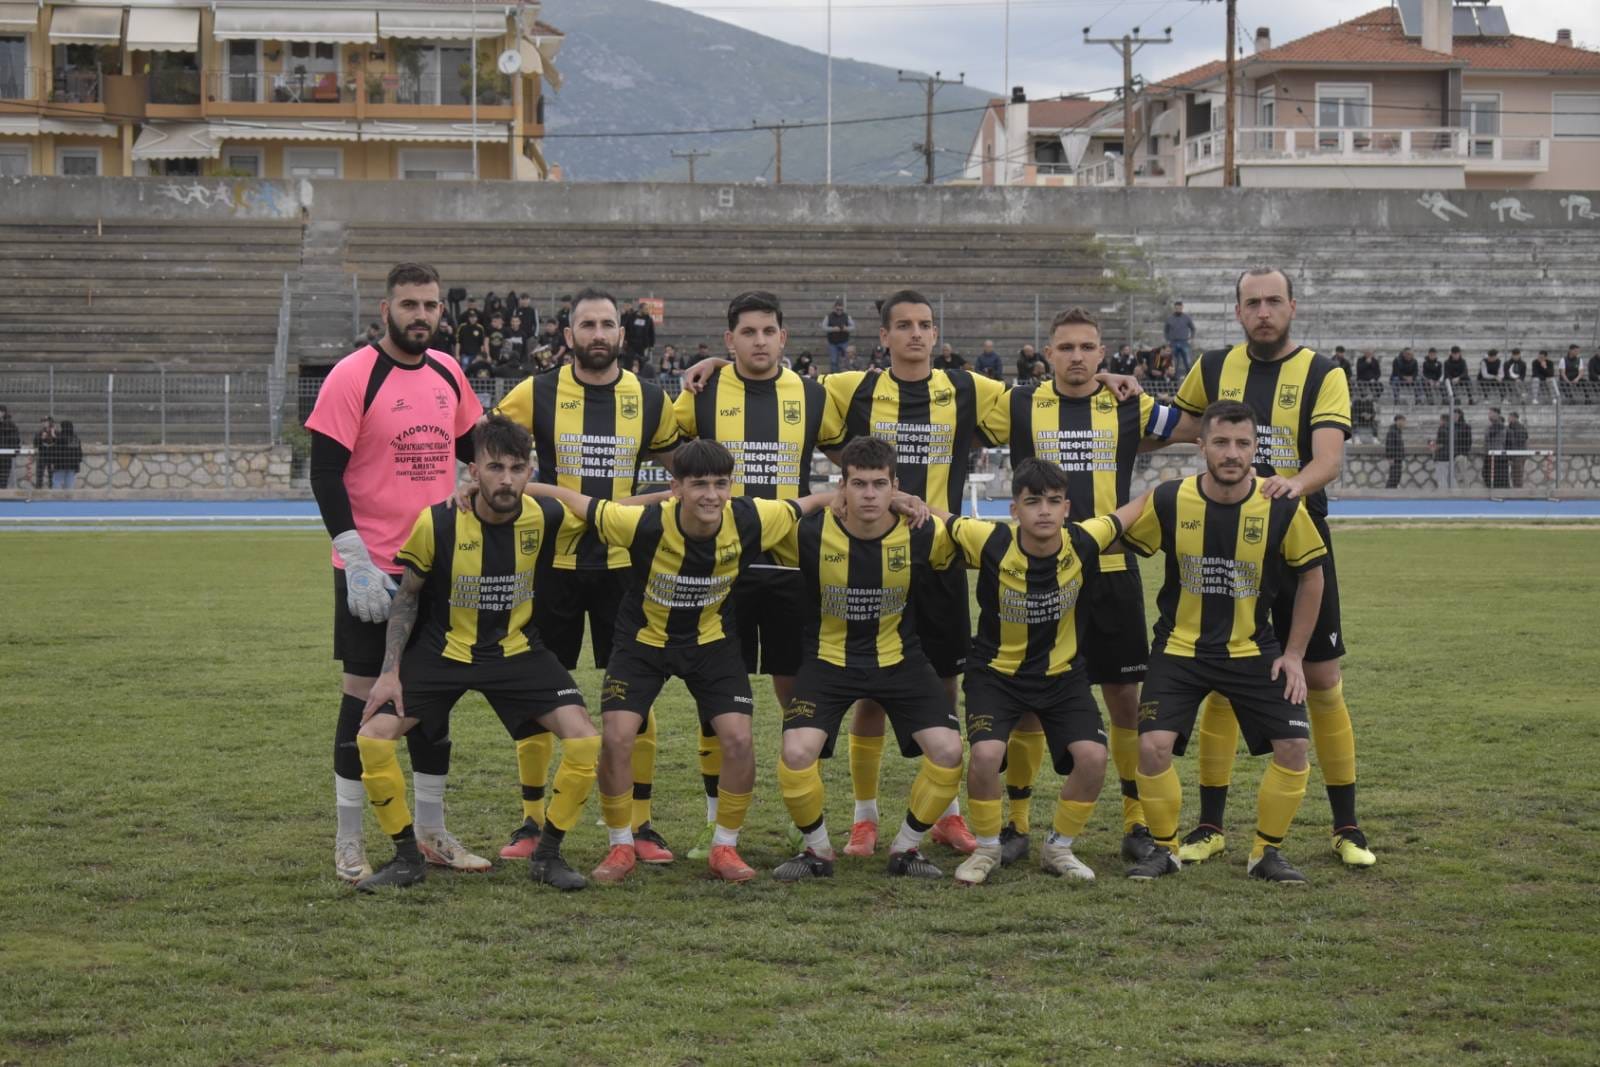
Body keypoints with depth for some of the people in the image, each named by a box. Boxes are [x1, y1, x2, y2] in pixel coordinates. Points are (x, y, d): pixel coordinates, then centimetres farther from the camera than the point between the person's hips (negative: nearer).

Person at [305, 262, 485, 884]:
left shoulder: (448, 374, 8)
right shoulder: (352, 376, -10)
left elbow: (470, 445, 24)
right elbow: (325, 472, -13)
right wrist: (356, 561, -18)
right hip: (372, 572, -6)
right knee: (364, 694, 0)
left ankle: (431, 832, 21)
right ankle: (349, 843, 8)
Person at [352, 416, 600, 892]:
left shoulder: (548, 518, -16)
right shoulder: (437, 523, -19)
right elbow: (407, 594, -4)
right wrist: (390, 670, -9)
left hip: (517, 651, 1)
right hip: (442, 650, -1)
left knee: (585, 742, -17)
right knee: (372, 738, -17)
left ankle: (547, 855, 4)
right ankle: (408, 857, 2)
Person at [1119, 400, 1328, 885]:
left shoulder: (1282, 508, -12)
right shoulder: (1169, 501, -13)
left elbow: (1311, 575, 1)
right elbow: (1109, 531, 4)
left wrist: (1294, 653, 1)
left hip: (1253, 650, 1)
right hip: (1179, 647, -1)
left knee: (1293, 746, -9)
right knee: (1153, 745, -16)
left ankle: (1267, 852, 12)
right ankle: (1164, 849, 8)